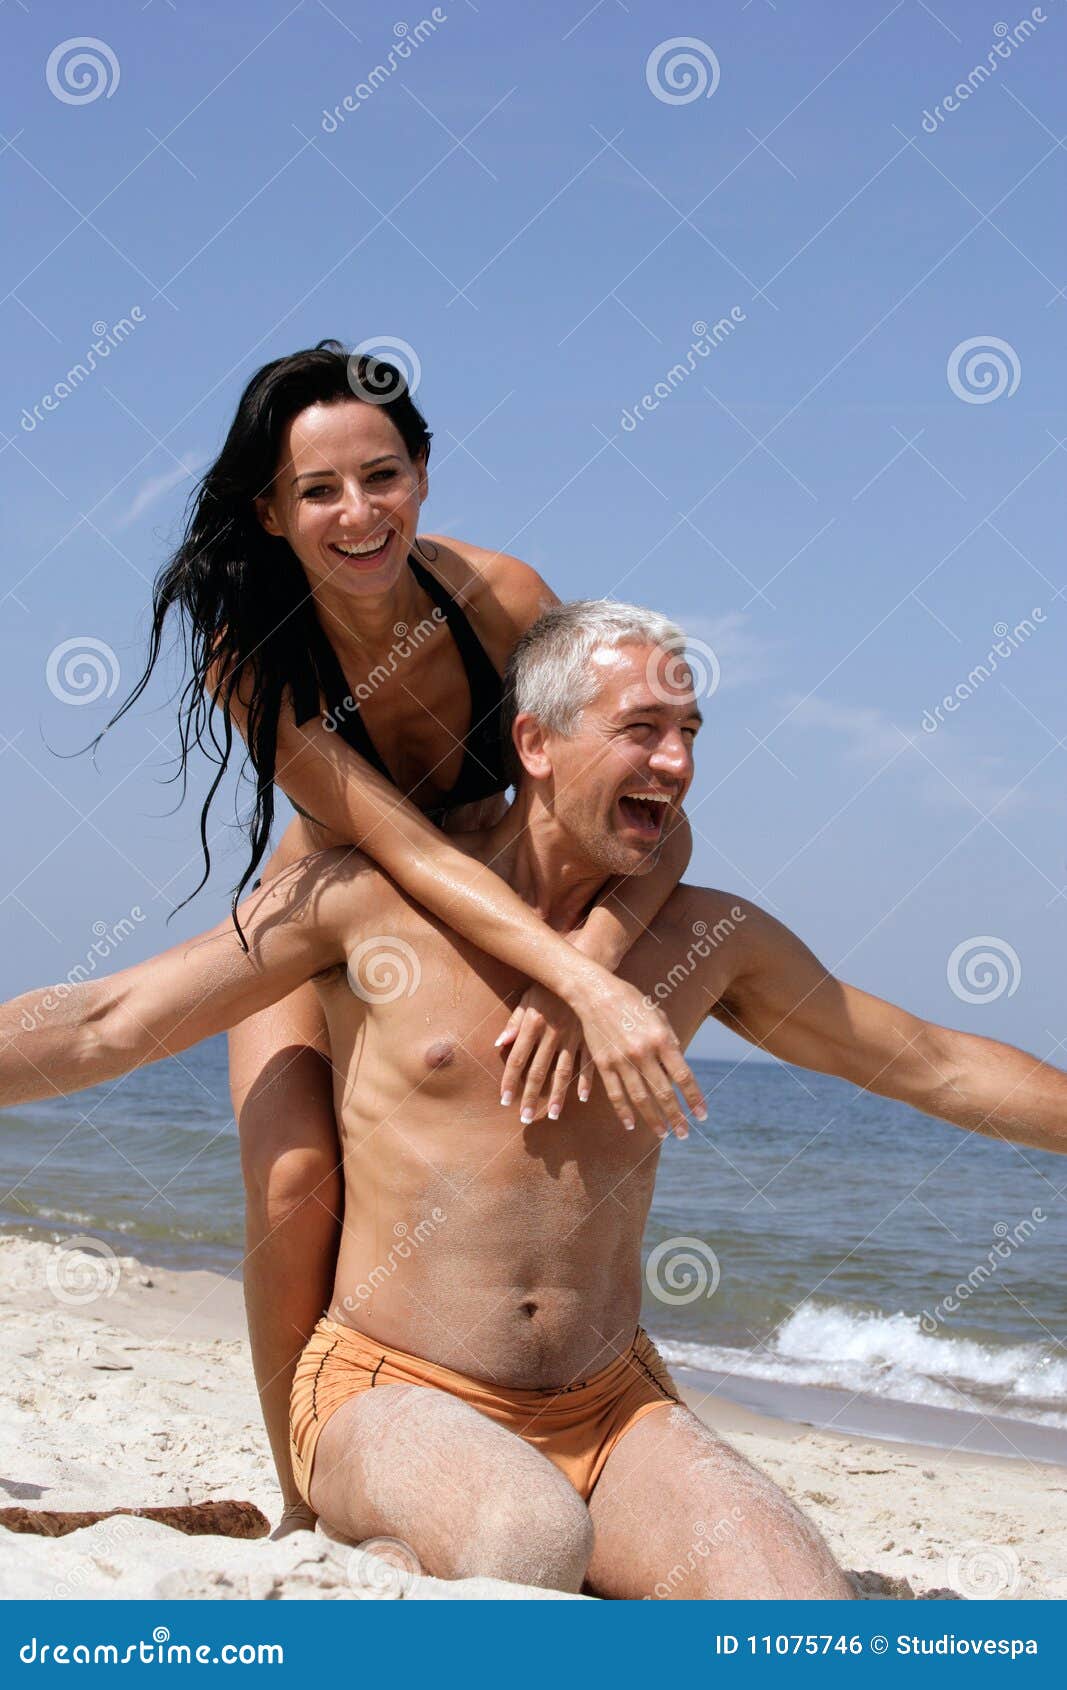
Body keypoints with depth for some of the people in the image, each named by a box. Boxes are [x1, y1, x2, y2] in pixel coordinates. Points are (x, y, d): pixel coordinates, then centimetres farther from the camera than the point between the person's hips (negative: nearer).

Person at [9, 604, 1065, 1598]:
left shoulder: (710, 940, 6)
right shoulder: (368, 899, -4)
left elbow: (936, 1068, 17)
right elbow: (105, 1028, -2)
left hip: (610, 1410, 3)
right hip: (390, 1393, -3)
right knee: (532, 1541, -38)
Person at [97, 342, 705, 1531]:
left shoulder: (497, 596, -27)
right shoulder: (252, 663, -29)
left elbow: (656, 820, -30)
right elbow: (408, 850, -39)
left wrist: (582, 967, -49)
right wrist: (591, 988, -52)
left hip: (500, 928, 1)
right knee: (297, 1186, -23)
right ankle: (306, 1508, -3)